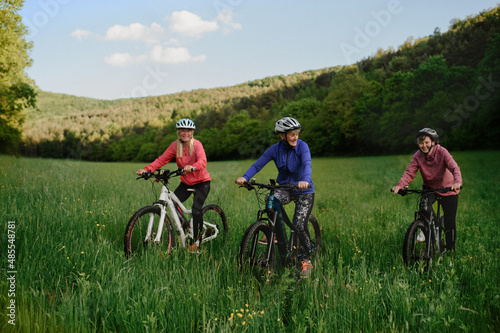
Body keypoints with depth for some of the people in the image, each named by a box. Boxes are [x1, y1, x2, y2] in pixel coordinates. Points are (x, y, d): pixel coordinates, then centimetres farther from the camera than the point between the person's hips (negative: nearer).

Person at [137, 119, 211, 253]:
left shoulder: (196, 144, -16)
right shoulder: (175, 146, -3)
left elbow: (202, 161, -32)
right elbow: (162, 159, -9)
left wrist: (192, 167, -55)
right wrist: (146, 169, -25)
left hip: (201, 182, -4)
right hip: (186, 182, 5)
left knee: (196, 209, -20)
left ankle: (196, 243, -5)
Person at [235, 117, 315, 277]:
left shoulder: (302, 146, -17)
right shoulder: (275, 149, -8)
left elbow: (307, 164, -33)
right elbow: (257, 165, -12)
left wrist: (305, 180, -54)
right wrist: (244, 177, -30)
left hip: (304, 191, -3)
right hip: (284, 187, 3)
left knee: (300, 226, -14)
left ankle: (306, 260, 7)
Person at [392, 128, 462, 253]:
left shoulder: (442, 152, -21)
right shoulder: (417, 156, -13)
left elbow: (454, 168, -32)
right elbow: (409, 173, -22)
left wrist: (457, 182, -53)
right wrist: (399, 185, -43)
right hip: (429, 188, 2)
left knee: (449, 222, 0)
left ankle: (450, 250, 19)